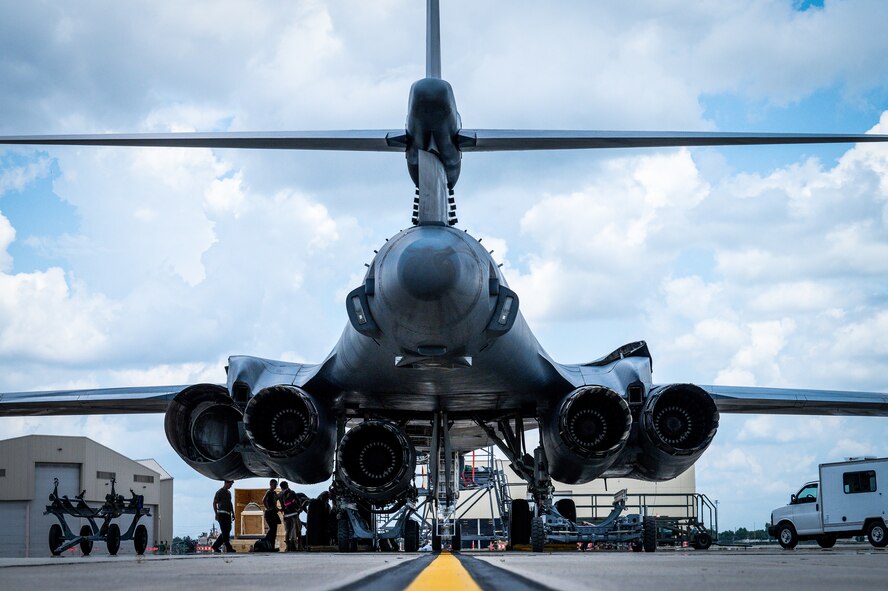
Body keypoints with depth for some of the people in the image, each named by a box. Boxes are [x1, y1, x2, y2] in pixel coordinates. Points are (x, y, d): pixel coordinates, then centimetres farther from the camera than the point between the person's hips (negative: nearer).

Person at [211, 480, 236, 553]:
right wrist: (216, 514, -14)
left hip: (228, 514, 9)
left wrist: (233, 513, 21)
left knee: (227, 531, 7)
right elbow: (214, 503, -8)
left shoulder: (229, 492, 19)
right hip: (222, 514, -9)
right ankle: (228, 548, -8)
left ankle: (215, 546, 14)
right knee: (225, 532, -8)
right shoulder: (219, 492, -6)